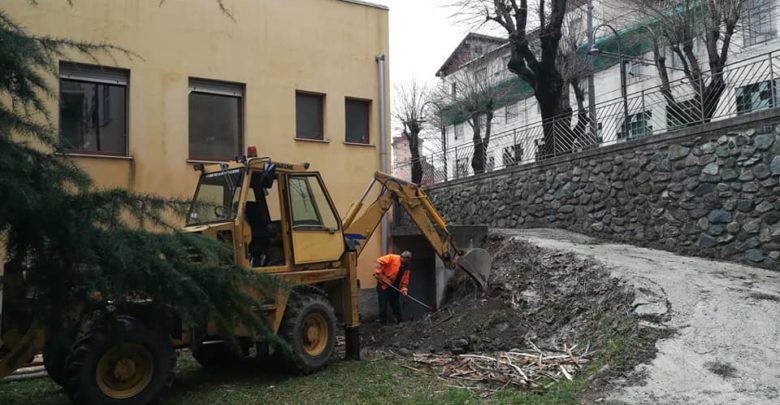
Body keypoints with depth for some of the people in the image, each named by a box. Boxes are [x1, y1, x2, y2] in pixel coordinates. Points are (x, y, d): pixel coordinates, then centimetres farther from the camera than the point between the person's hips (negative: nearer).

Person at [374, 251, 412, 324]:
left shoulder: (406, 268, 4)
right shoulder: (392, 258, -14)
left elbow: (405, 280, 6)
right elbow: (380, 261, -22)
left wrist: (404, 289, -11)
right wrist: (378, 273, -29)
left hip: (394, 288, 5)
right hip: (383, 285, -5)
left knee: (396, 305, 13)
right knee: (383, 305, -4)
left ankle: (400, 321, 25)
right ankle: (383, 322, 7)